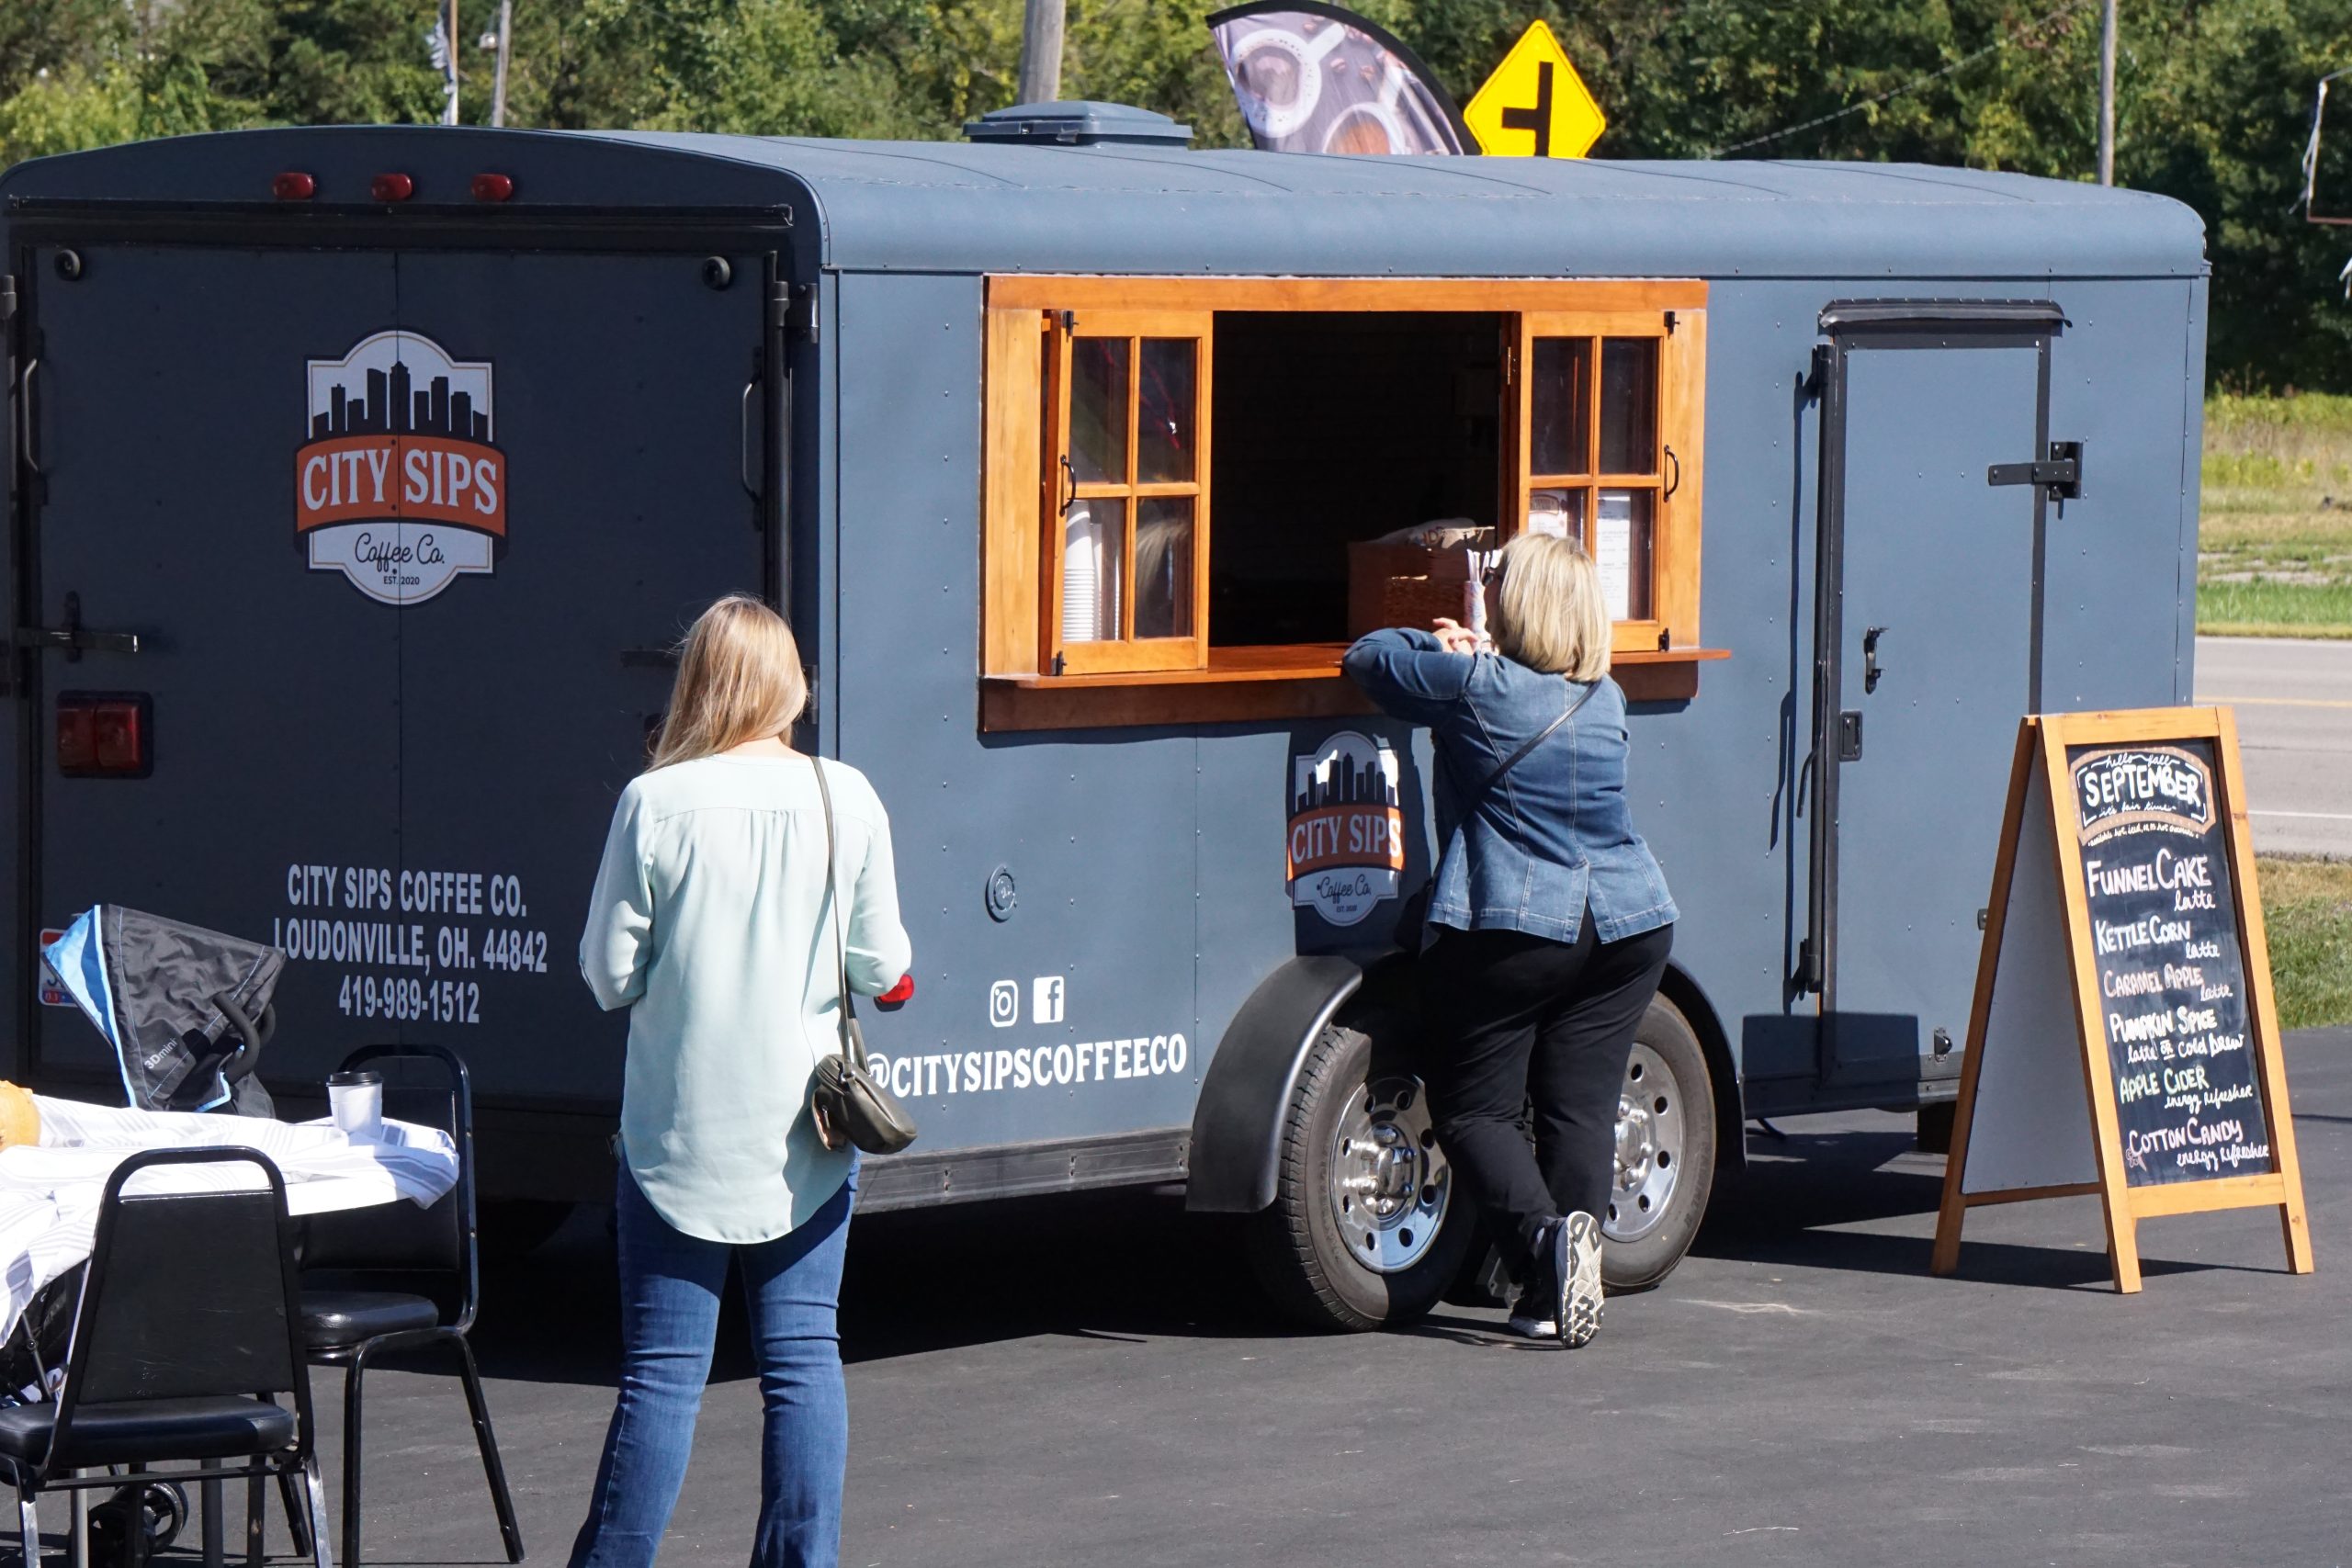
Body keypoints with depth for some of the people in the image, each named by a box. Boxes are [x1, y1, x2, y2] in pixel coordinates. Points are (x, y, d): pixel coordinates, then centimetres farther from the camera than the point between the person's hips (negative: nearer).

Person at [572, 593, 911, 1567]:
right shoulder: (845, 799, -4)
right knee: (803, 1357, 8)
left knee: (663, 1371, 2)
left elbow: (610, 975, -6)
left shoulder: (655, 804, -10)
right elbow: (881, 966, 1)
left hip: (681, 1131, -2)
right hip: (804, 1131, 2)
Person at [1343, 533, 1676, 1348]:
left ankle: (1544, 1238, -20)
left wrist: (1450, 646, 19)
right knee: (1581, 1106, 6)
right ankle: (1565, 1286, -1)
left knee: (1474, 1108, 3)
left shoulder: (1476, 688, -8)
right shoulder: (1605, 700, 11)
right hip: (1627, 926, 5)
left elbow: (1369, 658, 5)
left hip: (1514, 930, -5)